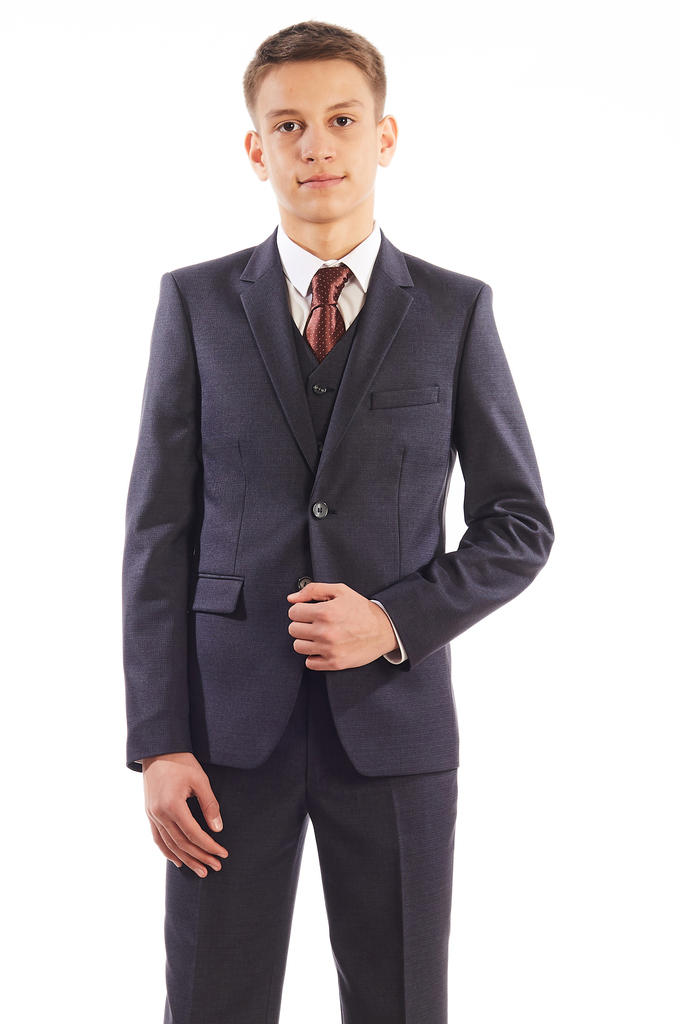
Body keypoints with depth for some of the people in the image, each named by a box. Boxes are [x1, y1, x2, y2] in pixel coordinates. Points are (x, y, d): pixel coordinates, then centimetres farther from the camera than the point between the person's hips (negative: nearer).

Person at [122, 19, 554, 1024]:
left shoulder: (455, 310, 3)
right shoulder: (196, 302, 3)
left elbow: (518, 522, 6)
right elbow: (160, 527, 1)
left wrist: (397, 621, -12)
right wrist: (157, 742, -6)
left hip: (396, 713, 0)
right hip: (229, 719, 0)